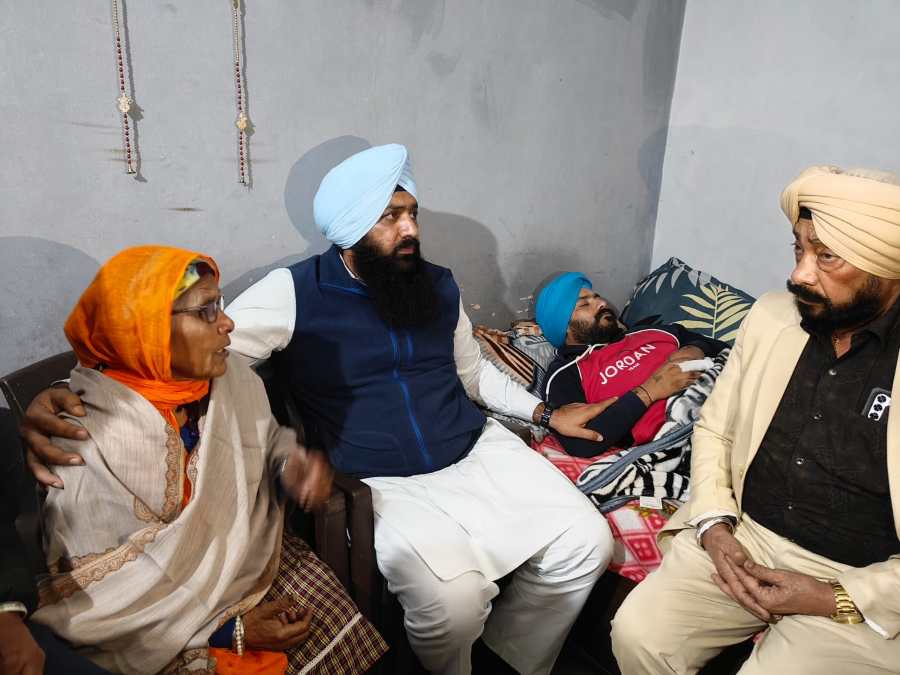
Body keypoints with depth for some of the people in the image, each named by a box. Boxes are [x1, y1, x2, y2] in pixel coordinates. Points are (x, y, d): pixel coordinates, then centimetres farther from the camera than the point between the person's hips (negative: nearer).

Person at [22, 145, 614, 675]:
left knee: (587, 542, -7)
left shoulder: (440, 286, 6)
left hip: (480, 452, 6)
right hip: (385, 483, -5)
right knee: (451, 597, -29)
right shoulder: (295, 292, -9)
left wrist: (545, 413, 12)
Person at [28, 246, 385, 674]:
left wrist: (291, 465, -12)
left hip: (264, 565, 5)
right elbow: (91, 601, -16)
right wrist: (229, 633, -16)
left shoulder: (235, 380, -6)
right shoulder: (85, 444, -20)